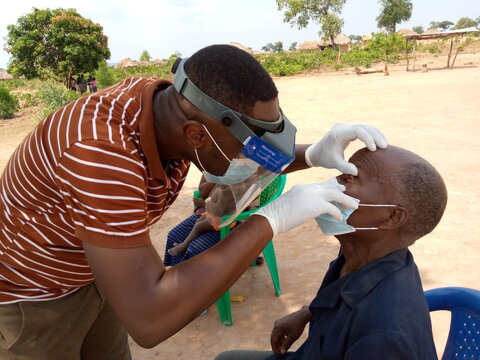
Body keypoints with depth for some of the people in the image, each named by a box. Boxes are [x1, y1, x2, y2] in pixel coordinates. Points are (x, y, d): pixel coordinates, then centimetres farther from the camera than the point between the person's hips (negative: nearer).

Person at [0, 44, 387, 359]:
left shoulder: (178, 107, -18)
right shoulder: (103, 154, -42)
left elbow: (253, 156, -2)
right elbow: (148, 319, -45)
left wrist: (314, 154, -22)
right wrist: (270, 221, -41)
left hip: (92, 270, 6)